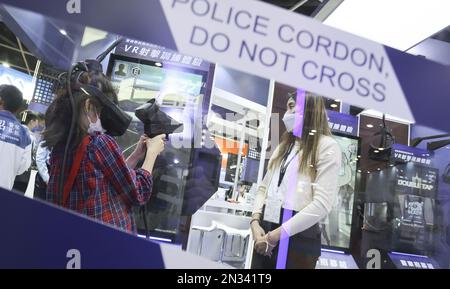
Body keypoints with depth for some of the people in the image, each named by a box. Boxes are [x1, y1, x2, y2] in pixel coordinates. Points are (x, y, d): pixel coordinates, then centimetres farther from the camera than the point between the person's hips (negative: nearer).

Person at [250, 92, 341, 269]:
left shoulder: (327, 146, -4)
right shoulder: (284, 146, 17)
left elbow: (322, 203, -15)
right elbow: (264, 188, 13)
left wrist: (277, 234, -16)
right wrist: (255, 221, -4)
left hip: (298, 237, -5)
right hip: (265, 232, 6)